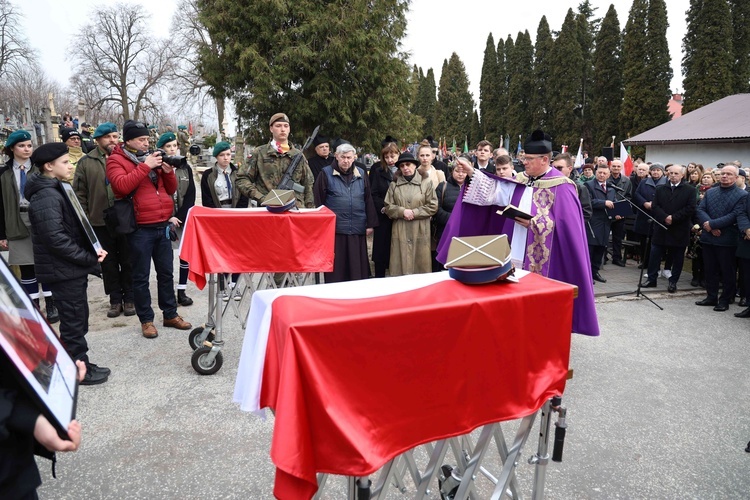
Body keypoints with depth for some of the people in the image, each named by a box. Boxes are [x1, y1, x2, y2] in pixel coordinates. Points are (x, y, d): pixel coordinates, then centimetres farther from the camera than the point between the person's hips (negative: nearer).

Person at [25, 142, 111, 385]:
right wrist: (89, 257, -19)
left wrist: (91, 251, 3)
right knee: (74, 321, 1)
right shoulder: (46, 197, -19)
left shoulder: (55, 190, 13)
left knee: (77, 319, 17)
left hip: (71, 267, 10)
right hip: (63, 270, -10)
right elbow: (55, 238, -26)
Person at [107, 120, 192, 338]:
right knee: (141, 276, 3)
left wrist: (168, 171, -3)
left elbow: (171, 189, 15)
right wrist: (145, 166, -17)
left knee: (166, 272, 12)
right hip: (140, 228, -6)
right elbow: (122, 185, -20)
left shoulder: (153, 157, 15)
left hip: (162, 225, 6)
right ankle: (146, 320, 14)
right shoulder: (116, 160, -1)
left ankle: (170, 314, 23)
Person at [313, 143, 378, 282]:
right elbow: (318, 201, 0)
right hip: (334, 229, -3)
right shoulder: (326, 173, 1)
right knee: (336, 268, 3)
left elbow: (368, 200, 12)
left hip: (357, 229, 3)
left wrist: (370, 224, 7)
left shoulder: (361, 174, 10)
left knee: (357, 267, 9)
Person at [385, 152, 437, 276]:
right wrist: (402, 211, -12)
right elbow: (388, 207, 5)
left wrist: (414, 212, -11)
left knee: (421, 265, 4)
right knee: (400, 265, 3)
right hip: (400, 232, 1)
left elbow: (433, 206, -2)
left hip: (420, 231, -1)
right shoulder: (394, 184, 7)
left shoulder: (426, 182, 1)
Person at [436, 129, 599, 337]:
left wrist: (533, 224, -20)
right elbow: (494, 190, 5)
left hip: (541, 257, -6)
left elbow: (565, 224, -15)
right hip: (517, 252, 7)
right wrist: (472, 174, -3)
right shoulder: (521, 180, 10)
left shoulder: (561, 186, -10)